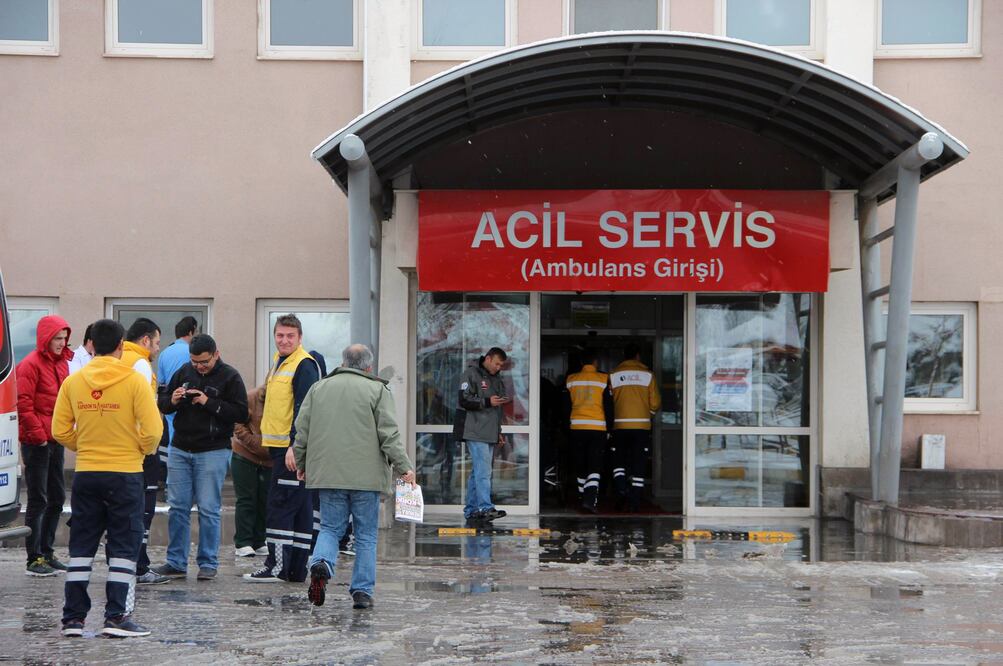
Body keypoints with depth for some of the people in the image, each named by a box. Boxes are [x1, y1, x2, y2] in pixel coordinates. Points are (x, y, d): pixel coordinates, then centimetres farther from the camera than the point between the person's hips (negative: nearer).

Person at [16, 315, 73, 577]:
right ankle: (34, 559, 0)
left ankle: (47, 552, 21)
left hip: (55, 440, 8)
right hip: (36, 442, -8)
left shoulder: (62, 363, 13)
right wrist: (38, 433, -15)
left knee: (57, 498, 12)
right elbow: (24, 404, -15)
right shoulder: (31, 365, -11)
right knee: (38, 500, -5)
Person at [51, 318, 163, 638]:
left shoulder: (73, 382, 0)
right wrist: (145, 449, 7)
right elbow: (152, 430, -14)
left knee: (81, 546, 11)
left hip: (86, 474, 3)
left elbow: (60, 431, 1)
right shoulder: (134, 380, -10)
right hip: (125, 474, -3)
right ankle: (116, 617, 0)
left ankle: (73, 618, 12)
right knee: (124, 547, 4)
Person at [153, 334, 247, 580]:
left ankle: (208, 563, 7)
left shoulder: (229, 377, -4)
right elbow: (162, 403, 16)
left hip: (213, 452, -4)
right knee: (177, 507, 5)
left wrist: (209, 403, -17)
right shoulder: (183, 372, 9)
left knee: (208, 510, -2)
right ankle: (176, 563, 12)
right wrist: (173, 401, -8)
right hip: (180, 449, 4)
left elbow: (241, 413, -10)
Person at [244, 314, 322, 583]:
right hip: (280, 446, 10)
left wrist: (294, 446, -24)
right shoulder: (279, 361, 18)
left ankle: (277, 565, -7)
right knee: (300, 508, 10)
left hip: (293, 449, -10)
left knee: (280, 506, -9)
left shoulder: (304, 365, -12)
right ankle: (296, 569, 14)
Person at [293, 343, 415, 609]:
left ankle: (321, 562, -17)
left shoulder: (319, 388, 10)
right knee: (366, 535, 6)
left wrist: (300, 464, 24)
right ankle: (362, 591, 4)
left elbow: (302, 430, 12)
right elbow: (389, 434, -8)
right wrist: (404, 467, -4)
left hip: (328, 474, 3)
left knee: (330, 527, 11)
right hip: (366, 475, -3)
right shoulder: (377, 390, -1)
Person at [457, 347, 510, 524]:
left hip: (490, 435, 8)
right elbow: (464, 400, -13)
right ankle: (485, 508, -21)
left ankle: (471, 510, 13)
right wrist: (487, 402, -19)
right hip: (476, 434, -8)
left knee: (477, 472, 10)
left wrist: (498, 431, 25)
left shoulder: (497, 379, 22)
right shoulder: (472, 374, -4)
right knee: (483, 471, -16)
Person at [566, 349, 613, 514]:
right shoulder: (603, 379, -1)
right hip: (597, 427, -3)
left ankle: (584, 498, 22)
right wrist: (609, 429, 9)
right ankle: (590, 500, -21)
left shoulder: (571, 380, 6)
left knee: (581, 466, 14)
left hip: (577, 427, 3)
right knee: (595, 466, -6)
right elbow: (608, 406, 0)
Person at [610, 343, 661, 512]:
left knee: (619, 459, 13)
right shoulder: (647, 374, 1)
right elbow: (655, 403, 1)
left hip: (620, 424, 1)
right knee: (638, 463, 4)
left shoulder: (614, 375, 3)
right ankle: (634, 501, 1)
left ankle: (621, 488, -12)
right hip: (642, 425, 0)